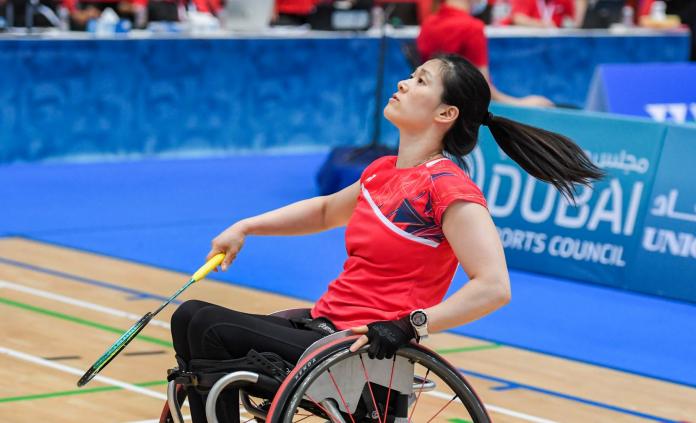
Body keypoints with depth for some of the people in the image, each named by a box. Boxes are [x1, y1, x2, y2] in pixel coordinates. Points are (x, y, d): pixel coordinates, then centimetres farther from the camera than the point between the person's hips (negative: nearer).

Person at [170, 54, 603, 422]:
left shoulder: (447, 188, -14)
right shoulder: (382, 171, 12)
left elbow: (494, 286, -23)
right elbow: (325, 210, 33)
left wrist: (409, 326, -27)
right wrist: (244, 228, 24)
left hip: (368, 349, -9)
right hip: (325, 323, 9)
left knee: (210, 328, -19)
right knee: (189, 316, 1)